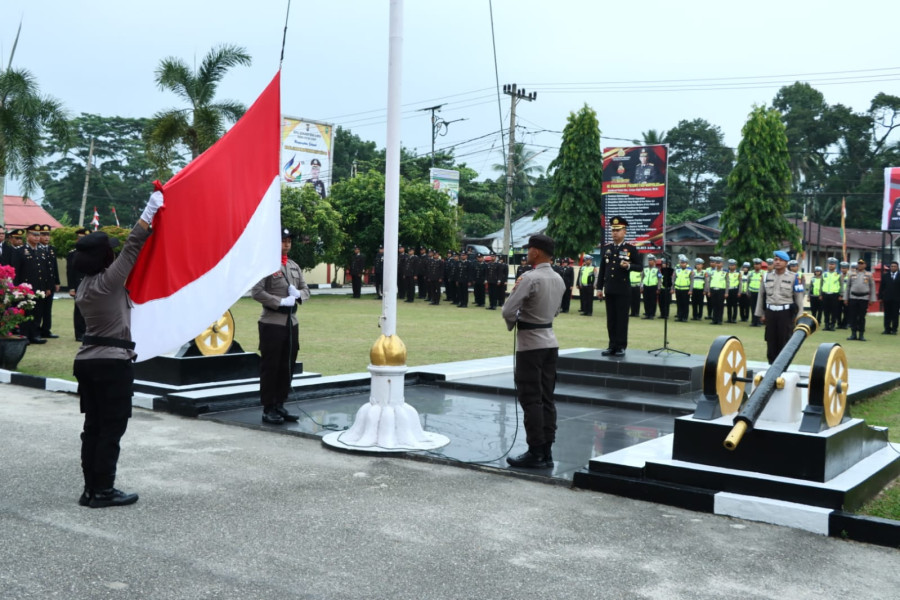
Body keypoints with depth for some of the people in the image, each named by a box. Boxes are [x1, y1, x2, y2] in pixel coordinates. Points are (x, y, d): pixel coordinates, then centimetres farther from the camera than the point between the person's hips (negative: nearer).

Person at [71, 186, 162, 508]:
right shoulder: (108, 282, -15)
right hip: (113, 361, -8)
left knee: (93, 426, 10)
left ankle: (91, 489, 14)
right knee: (112, 428, -1)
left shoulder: (83, 287, 9)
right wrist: (151, 209, -9)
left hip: (86, 359, 8)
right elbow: (132, 247, -14)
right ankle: (103, 491, 2)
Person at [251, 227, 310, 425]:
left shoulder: (294, 266, 14)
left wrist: (298, 294, -6)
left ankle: (280, 406, 20)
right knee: (270, 368, -1)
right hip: (272, 324, -7)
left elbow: (306, 289, 17)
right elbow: (256, 292, -15)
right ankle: (268, 410, 7)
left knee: (287, 368, 10)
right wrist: (281, 301, -17)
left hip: (291, 323, 7)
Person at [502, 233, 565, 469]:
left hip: (530, 344, -8)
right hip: (550, 341, 8)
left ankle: (536, 453, 0)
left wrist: (512, 324, 2)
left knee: (531, 400, -2)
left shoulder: (530, 278, -17)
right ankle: (546, 452, 14)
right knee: (546, 399, 10)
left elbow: (508, 311, -19)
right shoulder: (558, 280, 9)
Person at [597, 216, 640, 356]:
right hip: (609, 289, 4)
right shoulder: (606, 248, 10)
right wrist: (599, 288, 8)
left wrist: (629, 266, -21)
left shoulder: (631, 248, -2)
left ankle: (621, 346, 4)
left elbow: (639, 267, 0)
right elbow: (602, 269, 11)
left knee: (622, 319, -1)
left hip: (623, 290, -4)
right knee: (611, 319, 7)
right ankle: (612, 345, 13)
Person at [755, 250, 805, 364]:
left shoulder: (794, 277, -3)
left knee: (784, 341, 1)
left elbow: (799, 297, -2)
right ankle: (771, 364, 18)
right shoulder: (767, 276, 7)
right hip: (770, 312, 3)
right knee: (771, 340, 8)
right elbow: (761, 295, 12)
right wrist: (761, 314, 11)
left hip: (786, 313, -3)